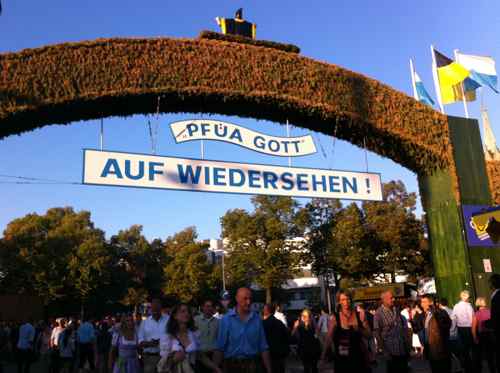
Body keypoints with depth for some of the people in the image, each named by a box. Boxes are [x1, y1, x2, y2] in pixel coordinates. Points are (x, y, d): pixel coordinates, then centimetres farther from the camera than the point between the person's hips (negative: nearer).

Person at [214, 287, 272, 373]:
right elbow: (220, 348, -7)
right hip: (232, 365, -2)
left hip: (253, 365, 2)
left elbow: (263, 348, 2)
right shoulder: (226, 319, -6)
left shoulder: (257, 319, 0)